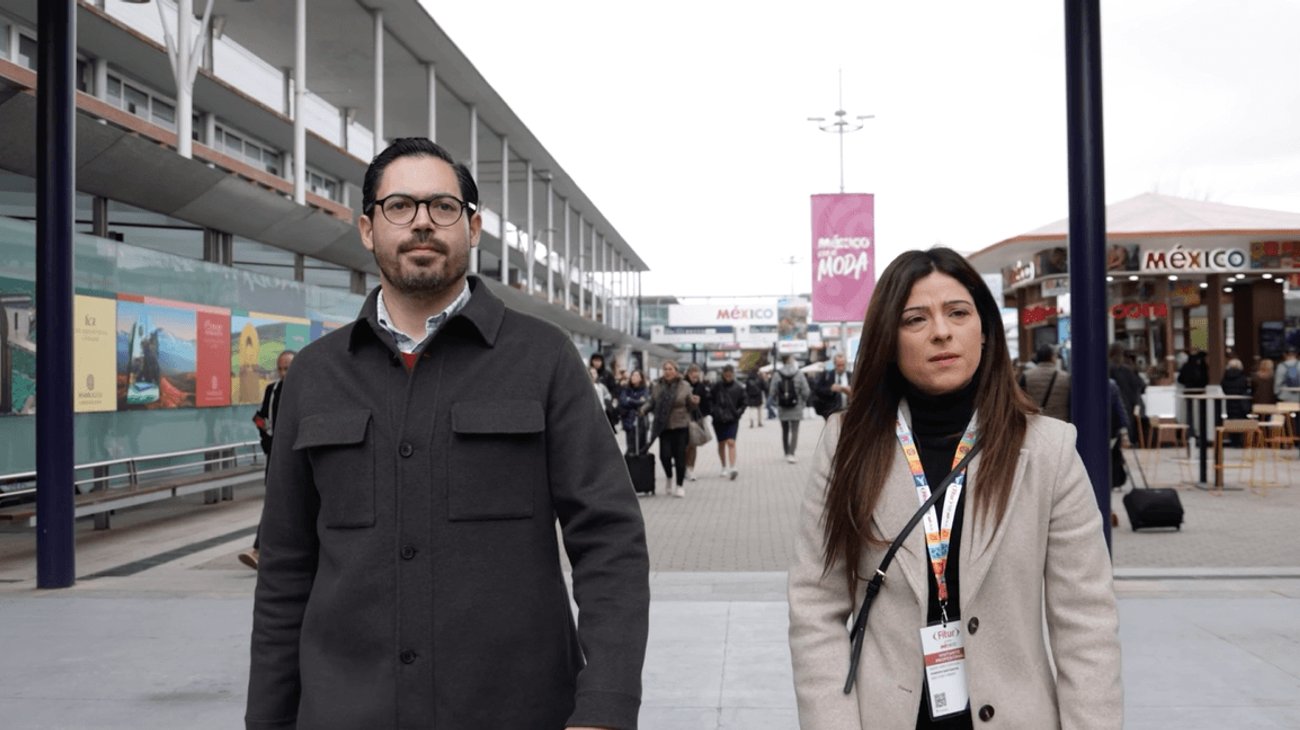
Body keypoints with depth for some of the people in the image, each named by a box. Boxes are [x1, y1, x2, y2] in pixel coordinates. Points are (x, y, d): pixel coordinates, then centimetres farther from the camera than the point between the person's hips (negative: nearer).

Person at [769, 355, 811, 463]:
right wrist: (803, 402, 10)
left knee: (785, 431, 14)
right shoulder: (799, 374, -7)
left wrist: (776, 402, 12)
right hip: (796, 408, -2)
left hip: (782, 409, 2)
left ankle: (787, 453, 22)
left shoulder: (777, 375, -6)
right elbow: (806, 391, -8)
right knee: (794, 431, -1)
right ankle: (791, 454, -15)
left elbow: (772, 393, -7)